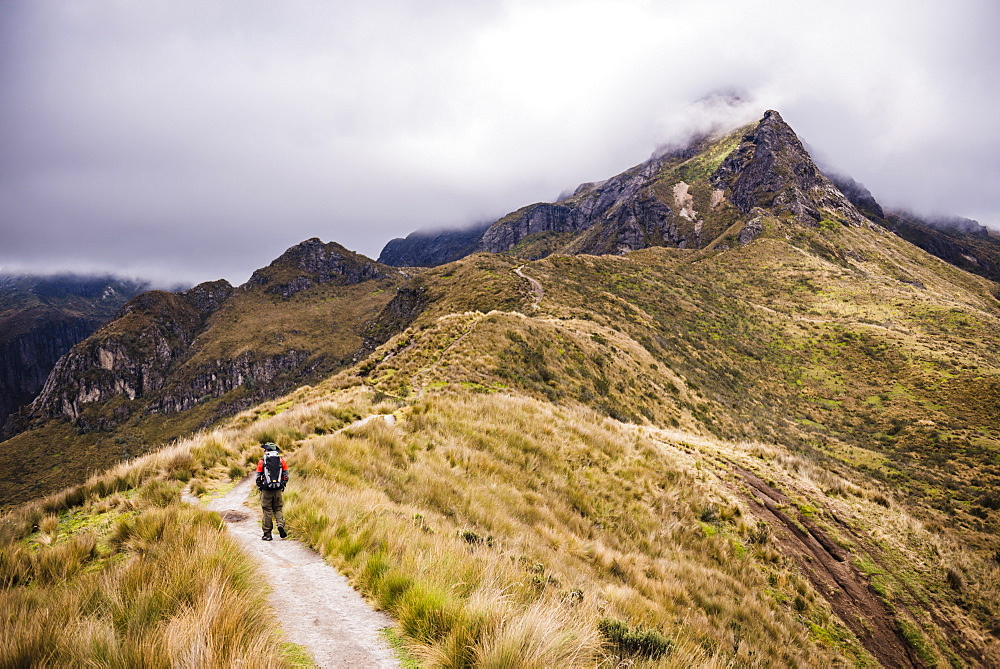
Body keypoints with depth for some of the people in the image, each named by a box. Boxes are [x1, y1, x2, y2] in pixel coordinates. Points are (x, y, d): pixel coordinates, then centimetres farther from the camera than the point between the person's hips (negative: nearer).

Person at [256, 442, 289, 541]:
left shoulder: (262, 461, -3)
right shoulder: (281, 460, 4)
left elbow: (258, 476, -1)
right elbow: (286, 475, 4)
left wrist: (259, 486, 14)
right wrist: (283, 485, 17)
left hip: (266, 489, -2)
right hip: (278, 490, 2)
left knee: (267, 510, 5)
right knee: (278, 509, 14)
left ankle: (267, 534, 8)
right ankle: (281, 524, -12)